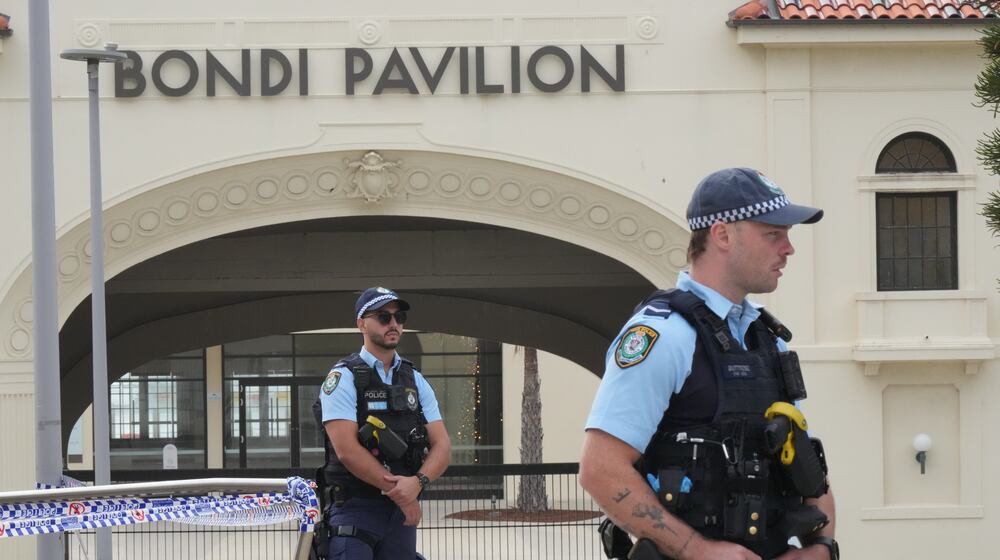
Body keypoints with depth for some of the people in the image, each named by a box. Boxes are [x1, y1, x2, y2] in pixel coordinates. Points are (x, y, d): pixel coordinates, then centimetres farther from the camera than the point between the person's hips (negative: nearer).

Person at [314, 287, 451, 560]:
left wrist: (417, 482, -17)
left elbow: (442, 447, 6)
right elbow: (347, 450, -15)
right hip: (355, 507, -6)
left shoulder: (415, 381, 13)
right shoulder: (343, 377, -5)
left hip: (403, 511, 6)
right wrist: (401, 494, -14)